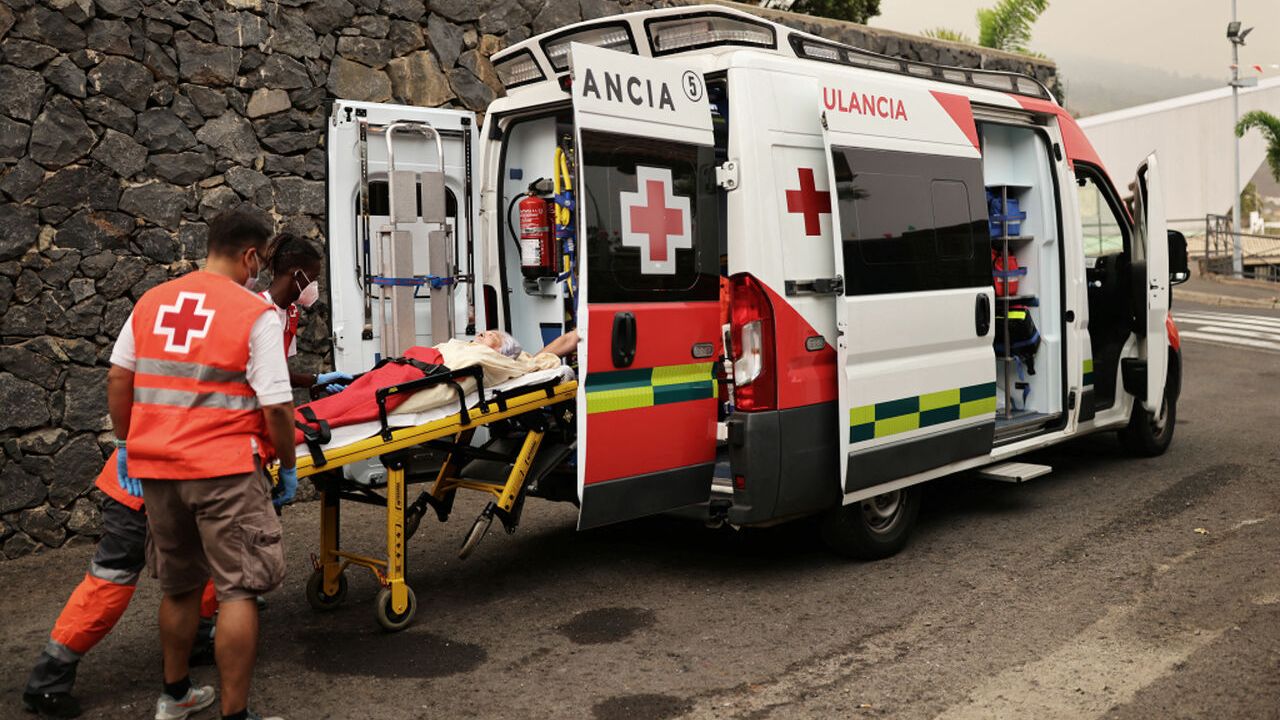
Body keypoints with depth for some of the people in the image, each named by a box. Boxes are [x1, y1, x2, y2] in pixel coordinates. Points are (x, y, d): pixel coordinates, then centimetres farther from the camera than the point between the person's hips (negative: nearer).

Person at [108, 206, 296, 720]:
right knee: (238, 590, 3)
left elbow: (118, 379, 10)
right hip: (223, 470, -6)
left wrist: (126, 445, 21)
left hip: (155, 468, 6)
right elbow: (276, 408, -13)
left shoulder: (151, 301, 7)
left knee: (179, 585, 21)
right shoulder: (255, 313, -9)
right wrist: (288, 467, 1)